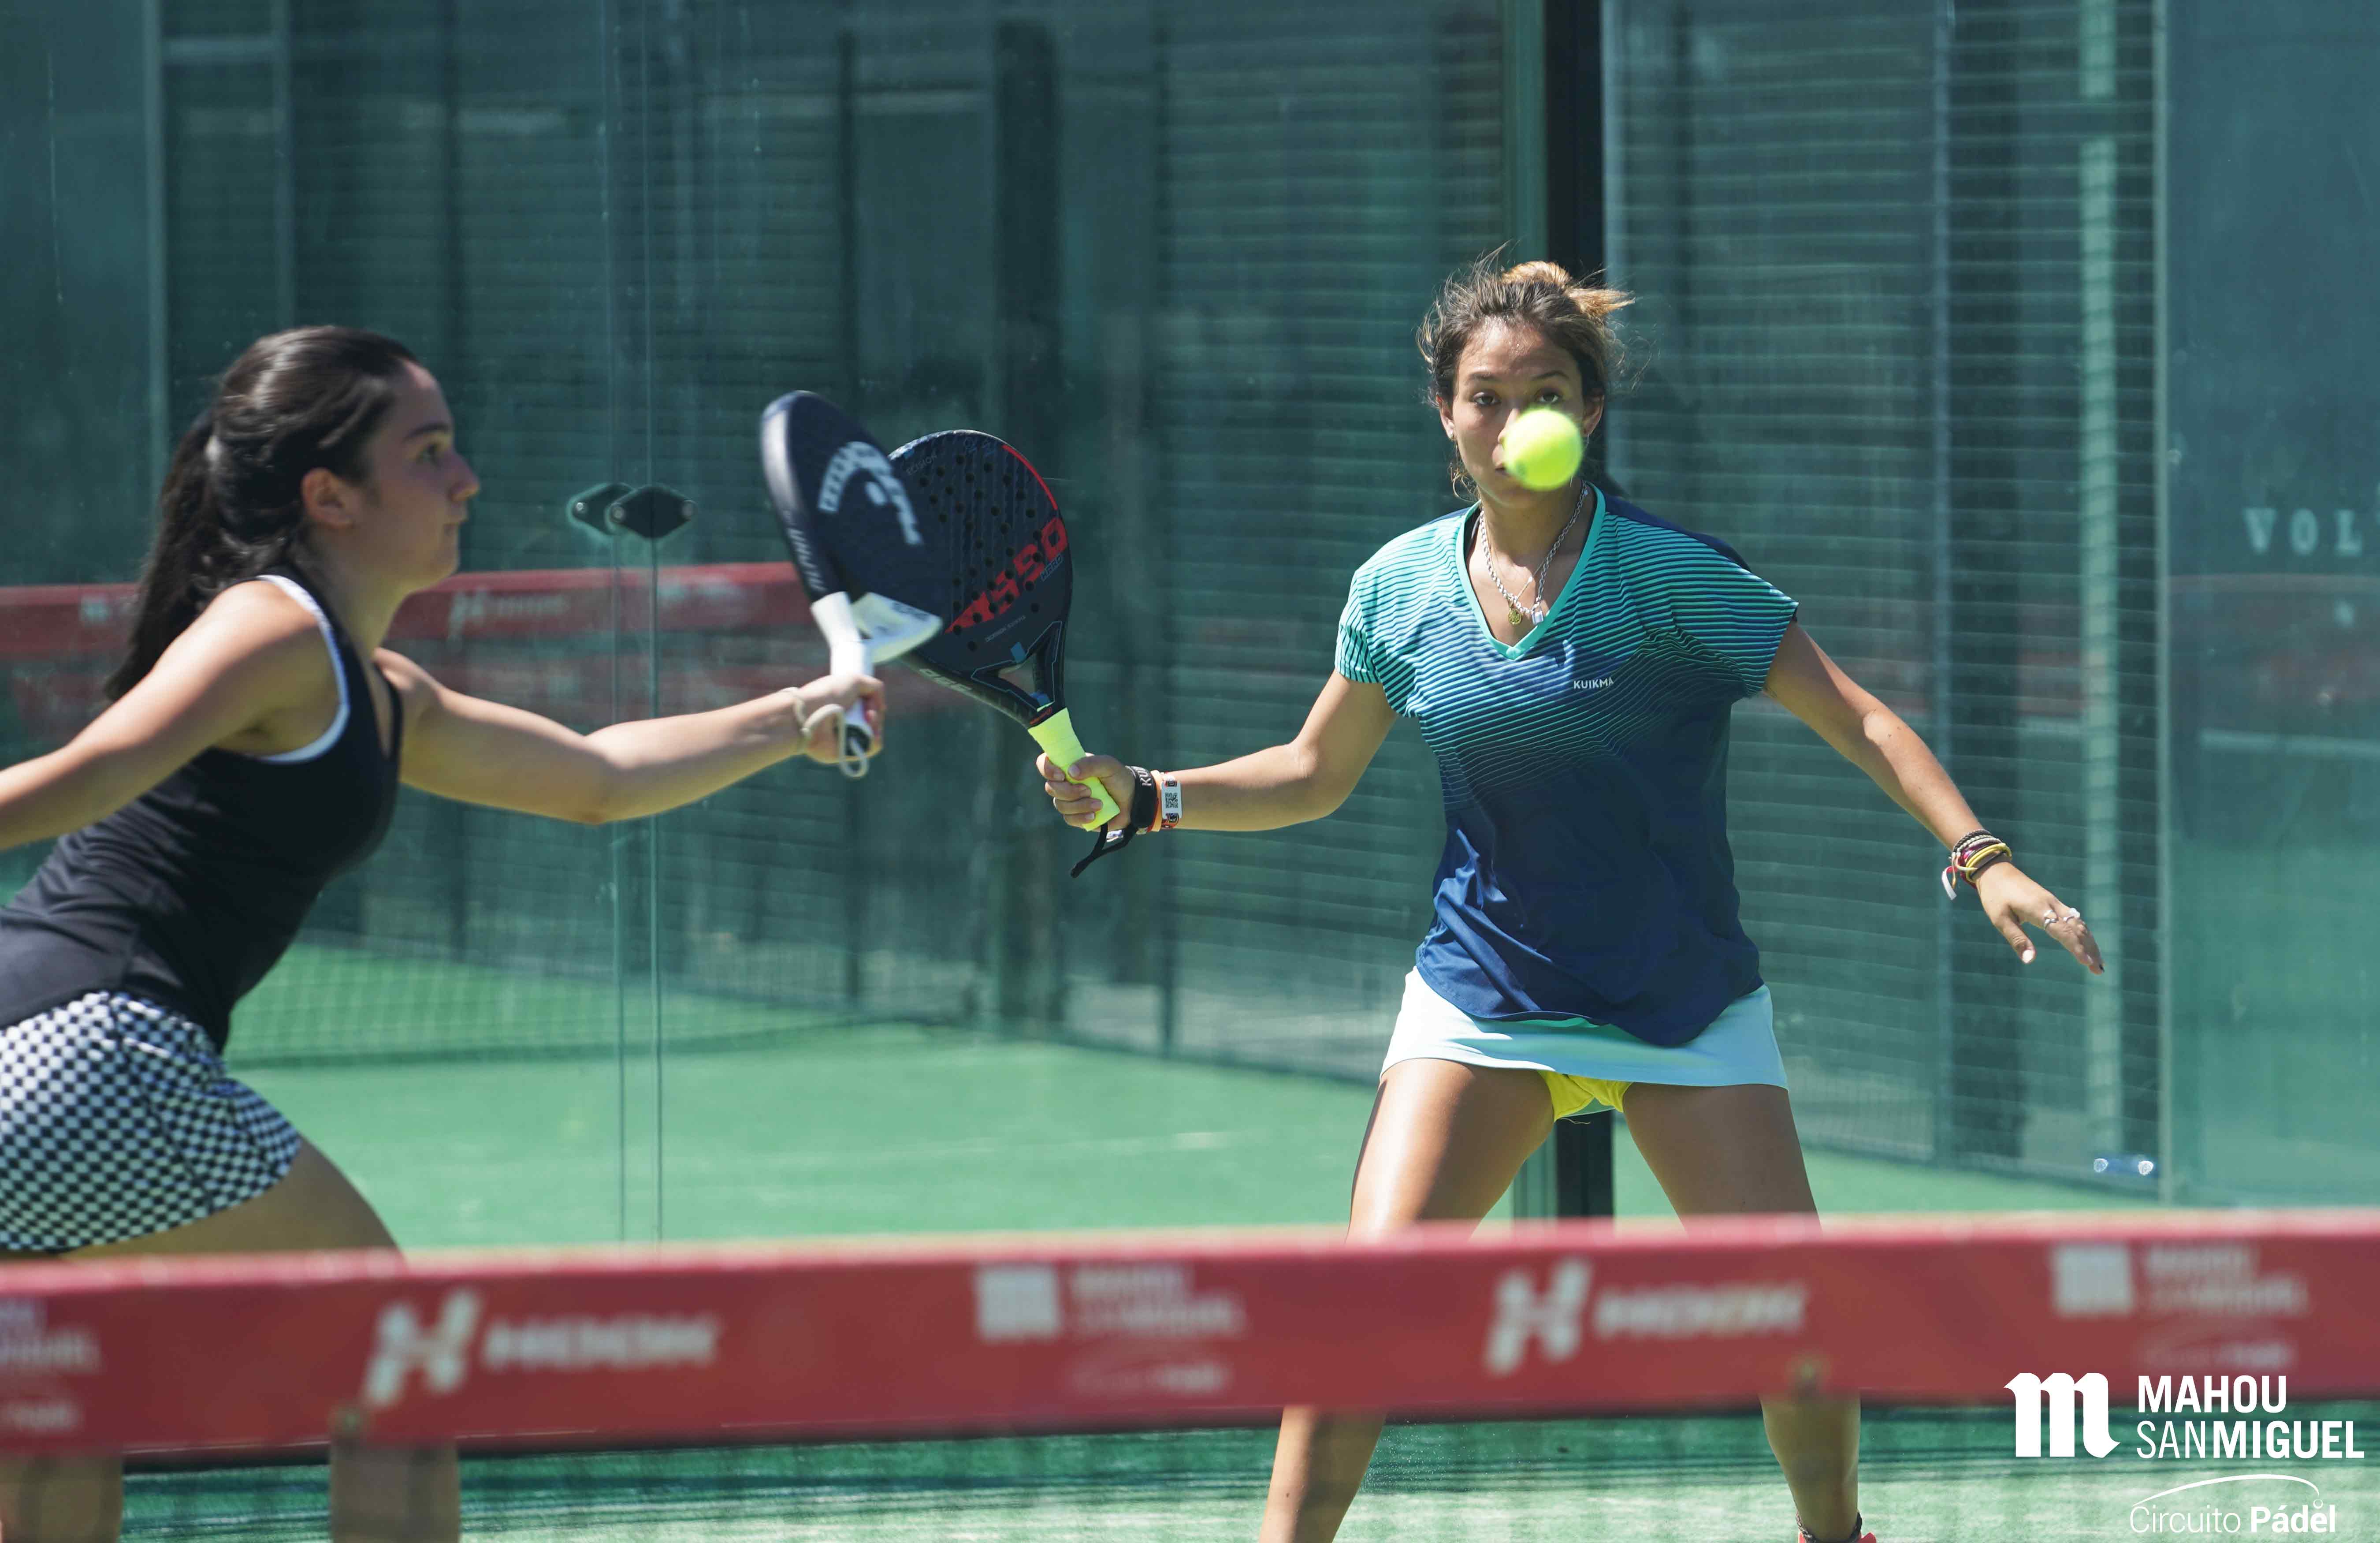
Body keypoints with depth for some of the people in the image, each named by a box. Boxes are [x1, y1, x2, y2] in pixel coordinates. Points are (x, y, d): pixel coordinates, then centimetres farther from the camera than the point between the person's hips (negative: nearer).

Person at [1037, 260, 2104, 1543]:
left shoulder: (1668, 573, -11)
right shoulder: (1400, 588, 0)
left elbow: (1854, 721, -10)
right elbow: (1315, 773, 15)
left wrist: (1982, 858, -23)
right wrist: (1144, 798, 2)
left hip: (1685, 1007, -2)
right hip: (1480, 994, 2)